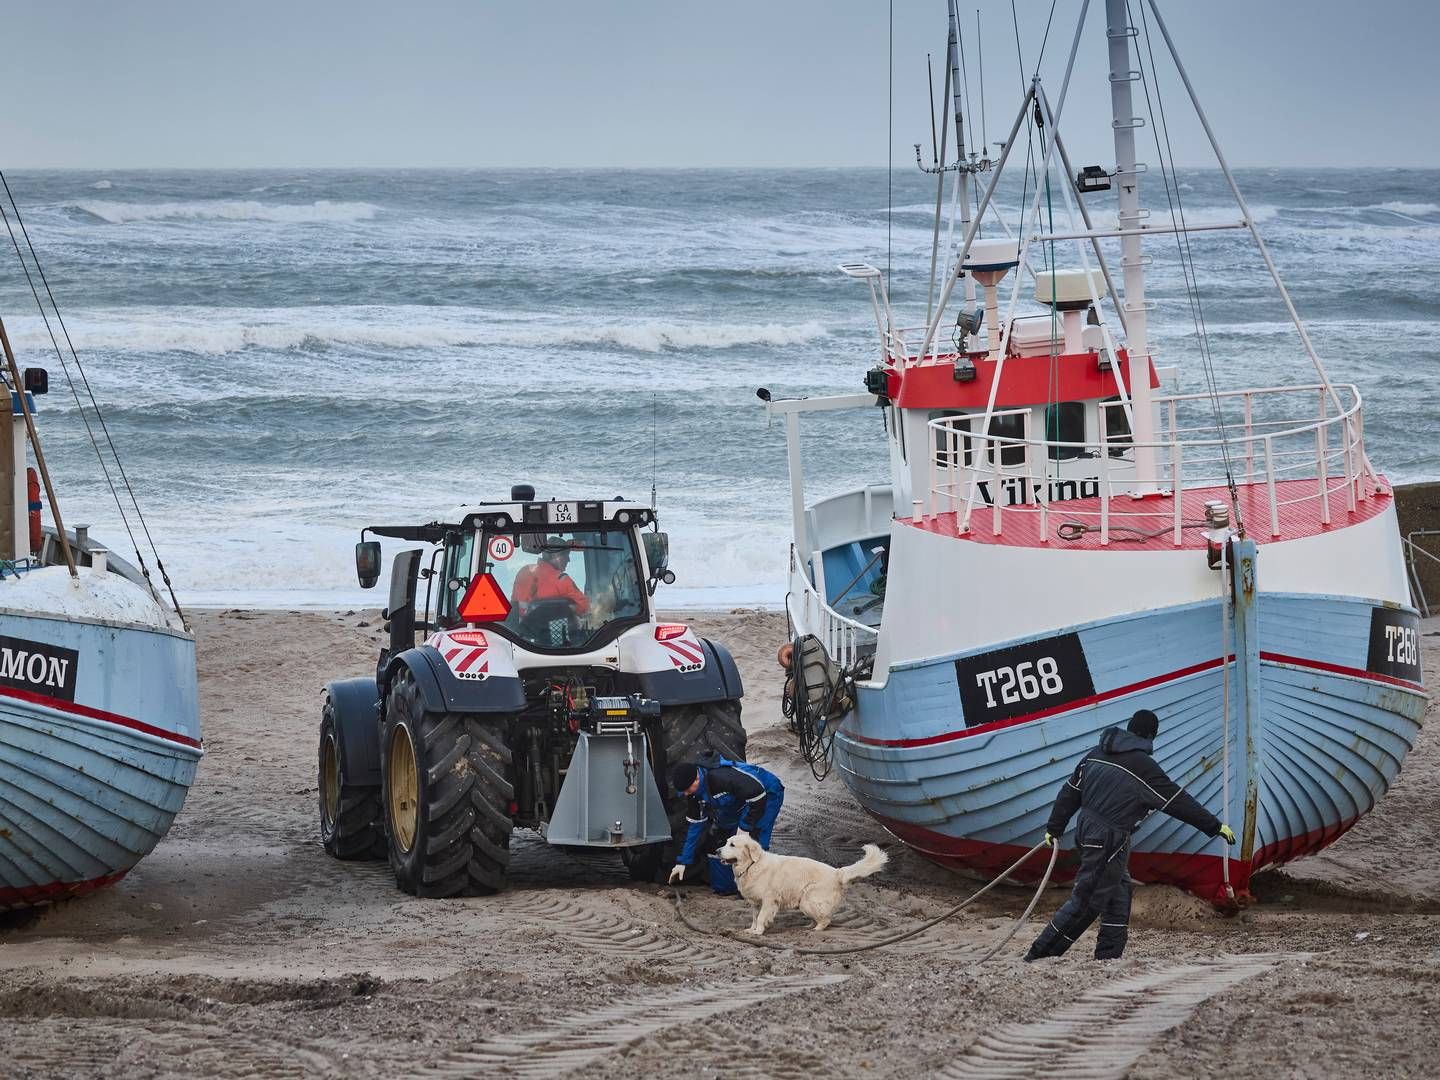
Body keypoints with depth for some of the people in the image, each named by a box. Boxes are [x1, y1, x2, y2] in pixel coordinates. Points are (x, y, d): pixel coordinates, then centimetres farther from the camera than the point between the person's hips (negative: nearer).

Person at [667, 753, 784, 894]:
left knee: (755, 842, -23)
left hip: (768, 794, -9)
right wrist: (683, 862, 0)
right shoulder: (696, 793, -10)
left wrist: (748, 824, -25)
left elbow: (757, 792, -36)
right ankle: (723, 888, 15)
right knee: (715, 836, 5)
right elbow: (696, 825, 1)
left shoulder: (721, 777, -39)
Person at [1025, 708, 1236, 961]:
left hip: (1087, 829, 9)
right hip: (1109, 840, -9)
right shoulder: (1142, 765, -13)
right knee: (1086, 901, -5)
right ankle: (1039, 955, -6)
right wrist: (1215, 826, -1)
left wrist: (1054, 828, 24)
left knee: (1120, 891, 16)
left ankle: (1108, 957, 15)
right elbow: (1178, 802, -9)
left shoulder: (1096, 755, 9)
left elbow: (1070, 793, 14)